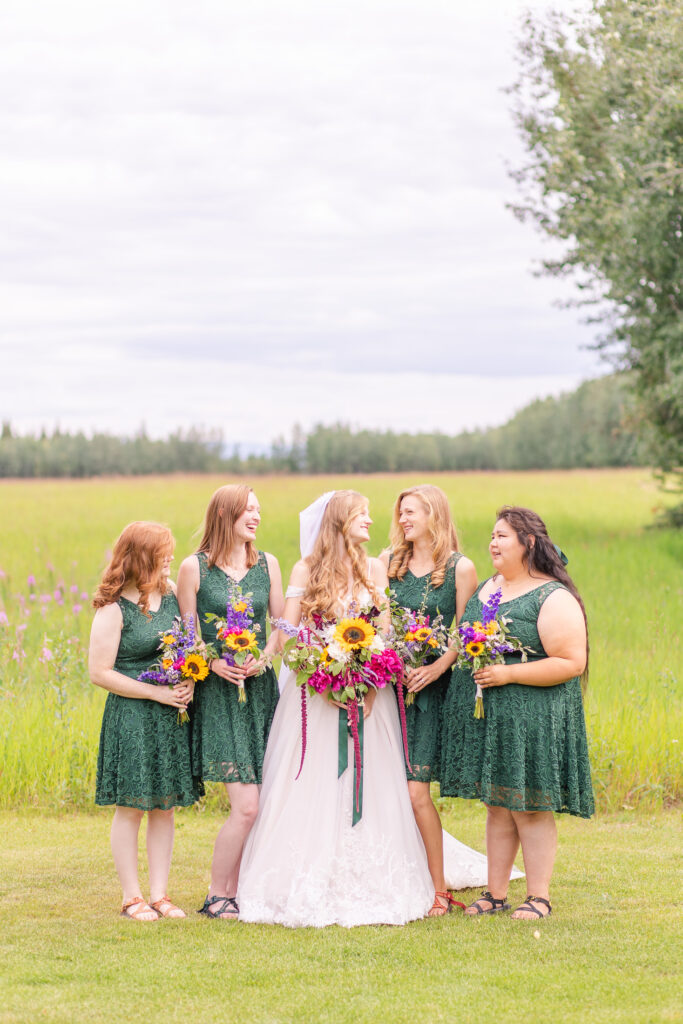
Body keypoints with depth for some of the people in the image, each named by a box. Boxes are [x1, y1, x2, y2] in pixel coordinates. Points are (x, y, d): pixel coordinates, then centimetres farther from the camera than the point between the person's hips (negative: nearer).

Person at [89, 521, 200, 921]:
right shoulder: (114, 609, -12)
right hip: (132, 718, -6)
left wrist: (189, 681, -2)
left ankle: (160, 895, 14)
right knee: (132, 806, 1)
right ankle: (132, 897, 10)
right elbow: (100, 673, -13)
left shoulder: (170, 593, 6)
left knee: (165, 806, 8)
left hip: (173, 716, 6)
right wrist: (157, 693, -14)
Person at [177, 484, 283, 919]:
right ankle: (217, 896, 3)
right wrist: (215, 664, -14)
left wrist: (264, 657, -6)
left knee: (265, 805, 1)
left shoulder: (267, 564, 9)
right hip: (219, 692, -5)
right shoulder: (195, 568, -2)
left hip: (262, 687, 5)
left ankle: (237, 891, 12)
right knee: (247, 806, -12)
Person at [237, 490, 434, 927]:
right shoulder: (306, 569, 2)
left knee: (367, 789, 1)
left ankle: (366, 889, 6)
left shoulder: (375, 569, 9)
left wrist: (371, 686, -11)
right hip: (316, 690, -2)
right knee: (311, 789, -4)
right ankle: (311, 891, 1)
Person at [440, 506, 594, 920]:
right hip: (484, 717, 7)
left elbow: (572, 662, -17)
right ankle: (496, 893, 16)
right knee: (497, 807, 10)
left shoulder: (554, 599, -11)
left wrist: (508, 673, -20)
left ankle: (539, 897, 8)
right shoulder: (486, 589, 13)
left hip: (531, 717, -7)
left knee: (530, 808, -1)